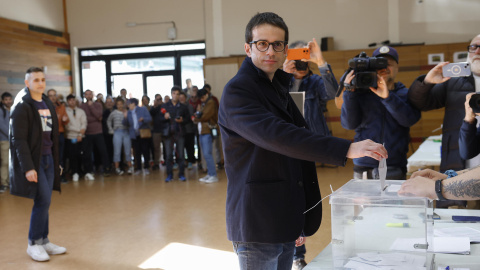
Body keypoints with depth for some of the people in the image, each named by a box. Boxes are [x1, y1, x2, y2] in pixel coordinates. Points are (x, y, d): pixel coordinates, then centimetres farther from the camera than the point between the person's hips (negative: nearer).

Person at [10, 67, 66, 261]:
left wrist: (57, 161, 15)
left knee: (43, 201, 9)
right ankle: (33, 244, 5)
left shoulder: (48, 104, 13)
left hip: (48, 159, 7)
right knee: (44, 200, -9)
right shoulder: (22, 106, -10)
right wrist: (28, 167, -21)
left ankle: (44, 241, 17)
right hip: (33, 160, -7)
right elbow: (19, 139, -15)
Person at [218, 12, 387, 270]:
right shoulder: (237, 91, -13)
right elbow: (275, 136, -31)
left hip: (285, 223, 8)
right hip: (258, 226, -8)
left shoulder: (279, 89, 16)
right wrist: (347, 149, -35)